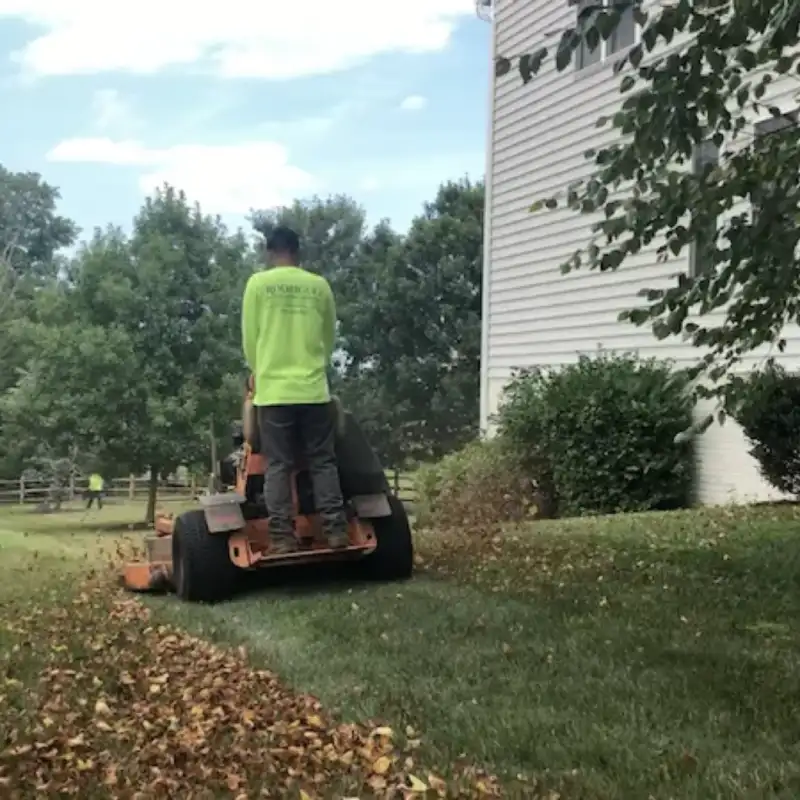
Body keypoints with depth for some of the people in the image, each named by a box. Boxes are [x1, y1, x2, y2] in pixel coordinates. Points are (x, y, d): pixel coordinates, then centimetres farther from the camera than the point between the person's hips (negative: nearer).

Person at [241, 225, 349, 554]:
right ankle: (335, 529, 3)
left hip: (273, 390, -1)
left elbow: (249, 340, 5)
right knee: (323, 462, 7)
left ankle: (282, 536, 1)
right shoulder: (319, 285, 5)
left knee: (278, 466, 3)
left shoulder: (257, 284, 0)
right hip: (314, 389, 1)